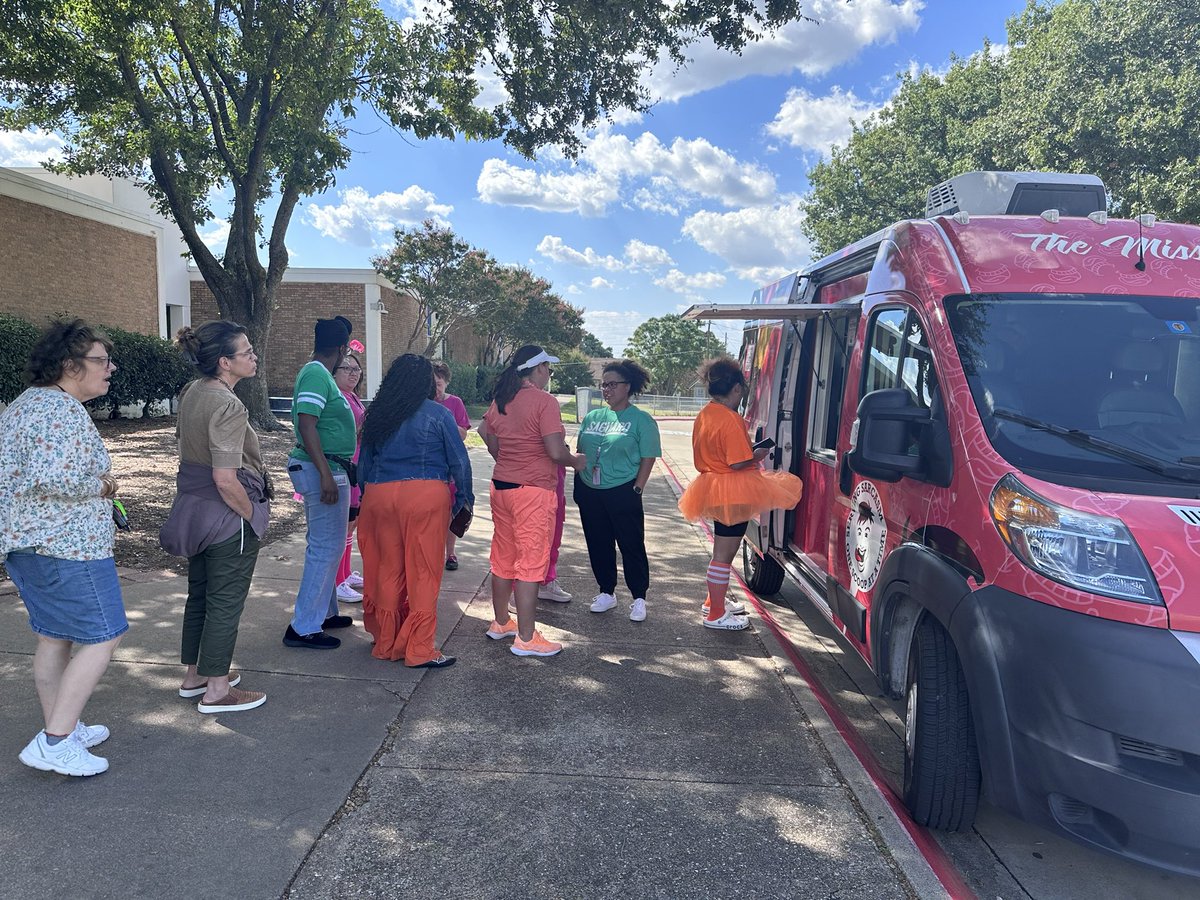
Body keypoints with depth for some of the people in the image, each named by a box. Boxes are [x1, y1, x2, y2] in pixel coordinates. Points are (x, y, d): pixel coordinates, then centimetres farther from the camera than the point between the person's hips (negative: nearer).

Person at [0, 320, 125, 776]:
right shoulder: (65, 413, -20)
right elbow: (53, 479, -30)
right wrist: (101, 486, -12)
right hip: (66, 546, -11)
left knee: (54, 637, 18)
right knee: (102, 638, -2)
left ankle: (62, 729, 30)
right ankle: (53, 743, 1)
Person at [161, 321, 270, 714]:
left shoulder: (191, 392, 4)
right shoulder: (228, 406, -24)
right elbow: (226, 479, -27)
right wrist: (252, 515, -13)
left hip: (193, 506, 9)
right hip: (227, 517, -9)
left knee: (199, 594, 21)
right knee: (225, 603, 5)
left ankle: (195, 675, 35)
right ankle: (217, 690, 17)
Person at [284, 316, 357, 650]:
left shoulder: (317, 373, 15)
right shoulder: (317, 375, -17)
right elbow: (306, 425, -24)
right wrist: (326, 475, -28)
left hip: (327, 469, 11)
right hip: (324, 469, -11)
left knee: (322, 545, 18)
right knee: (327, 547, -5)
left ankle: (324, 612, 31)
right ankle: (303, 628, 1)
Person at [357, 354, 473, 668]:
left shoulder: (377, 415, 10)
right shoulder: (437, 414, -3)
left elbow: (364, 463, 14)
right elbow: (459, 462, -1)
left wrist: (366, 496, 23)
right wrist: (463, 498, 9)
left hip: (379, 496, 5)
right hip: (425, 496, -4)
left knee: (387, 570, 14)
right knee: (423, 573, 2)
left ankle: (386, 643, 25)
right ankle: (419, 650, 7)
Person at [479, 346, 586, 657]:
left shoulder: (500, 400, 8)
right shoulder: (544, 401, -14)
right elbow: (556, 452, -19)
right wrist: (576, 461, 0)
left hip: (501, 486, 8)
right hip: (533, 491, -8)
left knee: (503, 558, 17)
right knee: (531, 562, -1)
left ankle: (500, 622, 31)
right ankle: (526, 638, 5)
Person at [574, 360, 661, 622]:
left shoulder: (640, 419, -5)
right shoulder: (592, 417, 10)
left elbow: (648, 458, -7)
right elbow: (579, 453, 15)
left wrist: (636, 490, -12)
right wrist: (579, 487, 10)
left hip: (622, 493, -5)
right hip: (589, 492, 5)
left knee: (632, 546, 3)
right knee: (598, 545, 13)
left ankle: (639, 599, 16)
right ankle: (606, 593, 29)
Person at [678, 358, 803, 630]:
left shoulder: (705, 414, 6)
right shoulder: (730, 419, -22)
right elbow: (738, 463, -25)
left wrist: (748, 450, 13)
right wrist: (758, 455, -7)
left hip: (712, 486, 9)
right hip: (732, 493, -9)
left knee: (722, 550, 23)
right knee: (724, 554, 0)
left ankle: (715, 600, 36)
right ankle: (716, 615, 10)